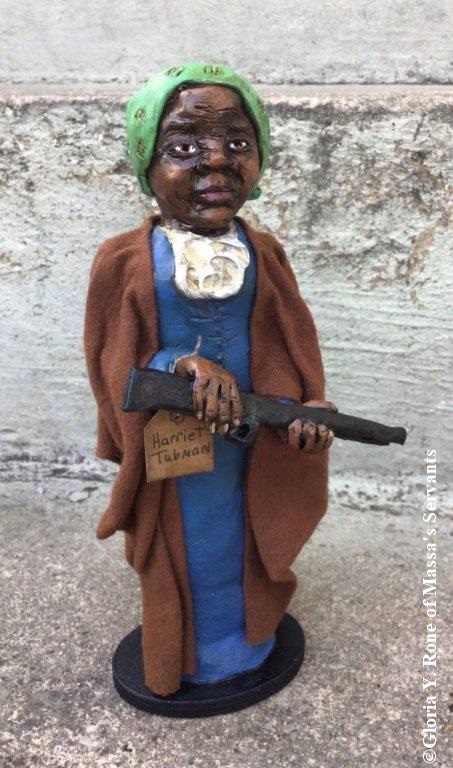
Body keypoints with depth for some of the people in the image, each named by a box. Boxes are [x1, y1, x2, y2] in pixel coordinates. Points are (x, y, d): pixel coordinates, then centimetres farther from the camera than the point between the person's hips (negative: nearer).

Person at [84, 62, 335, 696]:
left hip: (251, 435, 2)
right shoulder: (124, 259, -15)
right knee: (185, 548, 17)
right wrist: (187, 367, -26)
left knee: (246, 536, 21)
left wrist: (308, 405, -20)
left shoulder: (264, 253, -7)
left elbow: (295, 345, -2)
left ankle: (248, 632, 51)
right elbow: (116, 362, -10)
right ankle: (186, 656, 45)